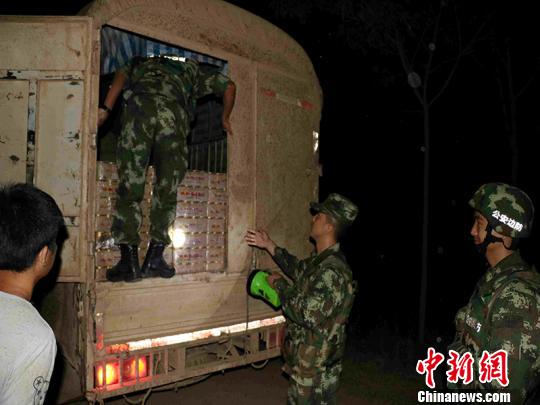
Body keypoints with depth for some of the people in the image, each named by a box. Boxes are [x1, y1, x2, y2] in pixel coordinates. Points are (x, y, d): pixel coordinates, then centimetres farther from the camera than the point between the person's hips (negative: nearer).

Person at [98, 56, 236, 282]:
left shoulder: (139, 64, 38)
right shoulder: (191, 71, 38)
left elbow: (121, 76, 16)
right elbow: (228, 86, 32)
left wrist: (105, 108, 4)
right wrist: (225, 119, 45)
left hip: (138, 107, 0)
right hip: (174, 114, 0)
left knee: (129, 188, 1)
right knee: (166, 190, 8)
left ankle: (129, 261, -3)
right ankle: (154, 259, 3)